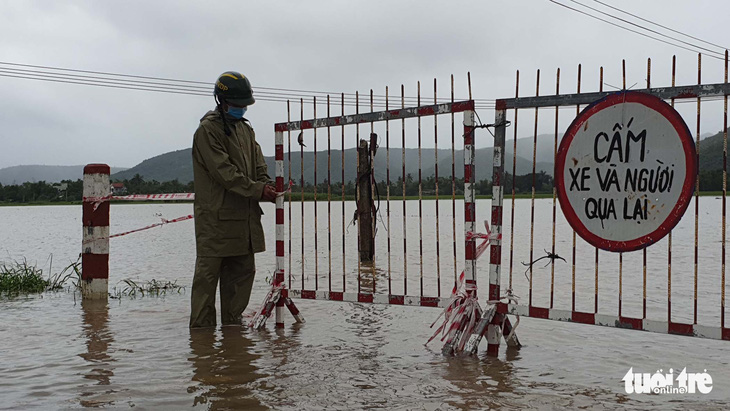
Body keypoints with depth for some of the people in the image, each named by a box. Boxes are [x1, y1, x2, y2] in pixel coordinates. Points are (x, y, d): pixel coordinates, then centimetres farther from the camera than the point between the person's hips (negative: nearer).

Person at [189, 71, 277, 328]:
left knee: (243, 271, 12)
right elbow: (223, 171, -17)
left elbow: (258, 165, 17)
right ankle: (201, 326, 5)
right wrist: (257, 190, -21)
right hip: (215, 217, -8)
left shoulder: (245, 129, 18)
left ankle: (232, 322, 22)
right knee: (208, 273, -2)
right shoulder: (208, 130, -8)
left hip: (245, 216, 8)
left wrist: (266, 185, -5)